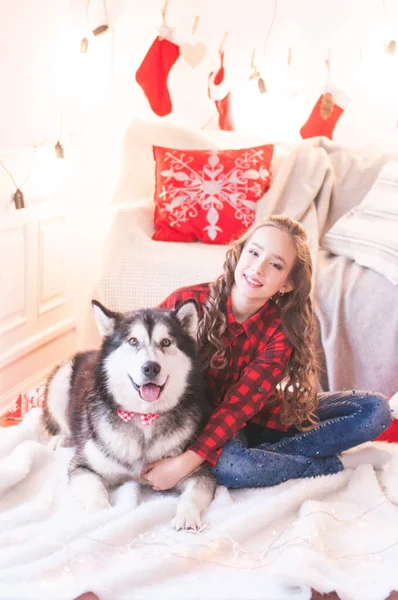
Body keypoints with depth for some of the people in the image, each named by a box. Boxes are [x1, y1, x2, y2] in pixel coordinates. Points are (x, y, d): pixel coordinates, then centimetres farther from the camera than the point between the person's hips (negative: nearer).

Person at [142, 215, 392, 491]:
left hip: (257, 418, 3)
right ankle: (335, 464, -14)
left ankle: (262, 455, -19)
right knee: (229, 465, -39)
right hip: (200, 418, -2)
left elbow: (241, 403, -27)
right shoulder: (188, 301, -21)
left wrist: (184, 464, -38)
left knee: (376, 409, -10)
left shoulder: (282, 330, -18)